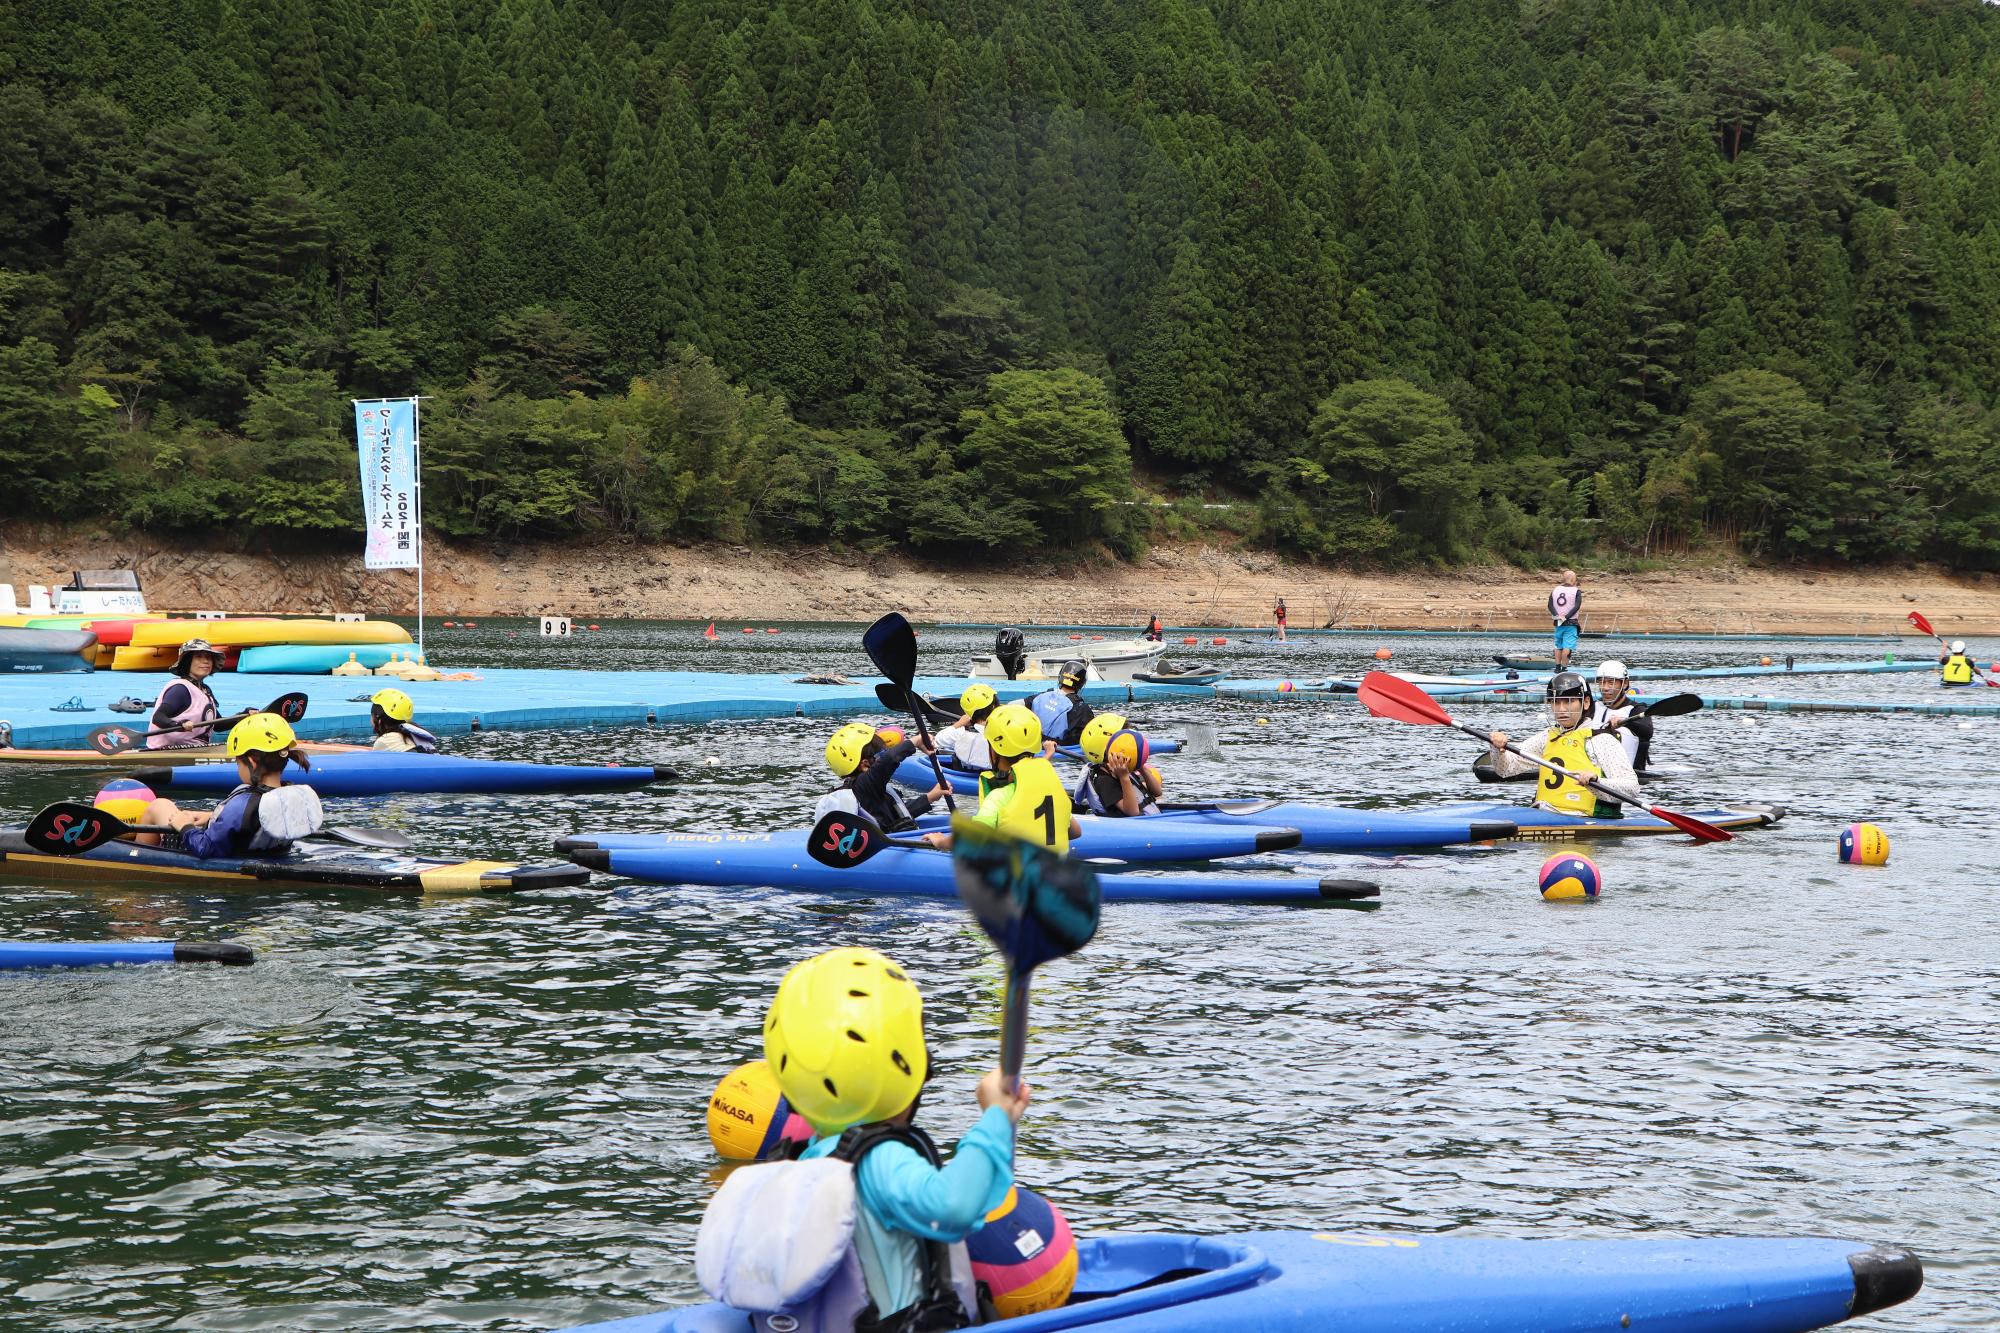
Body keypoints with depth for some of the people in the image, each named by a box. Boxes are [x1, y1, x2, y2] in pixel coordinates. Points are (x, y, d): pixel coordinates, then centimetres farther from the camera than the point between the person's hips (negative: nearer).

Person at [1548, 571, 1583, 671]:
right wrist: (1566, 617, -16)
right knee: (1567, 647, -5)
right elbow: (1577, 607, -15)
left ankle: (1557, 667, 15)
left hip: (1558, 623, 4)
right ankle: (1564, 667, -9)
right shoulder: (1576, 591, -4)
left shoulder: (1555, 590, 9)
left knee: (1558, 646, 15)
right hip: (1571, 623, -4)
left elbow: (1550, 605, -3)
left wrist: (1557, 615, -12)